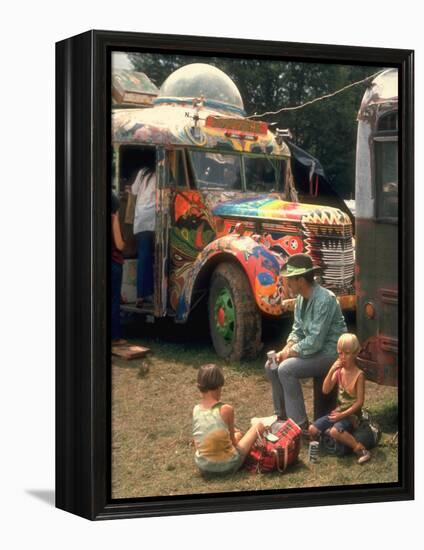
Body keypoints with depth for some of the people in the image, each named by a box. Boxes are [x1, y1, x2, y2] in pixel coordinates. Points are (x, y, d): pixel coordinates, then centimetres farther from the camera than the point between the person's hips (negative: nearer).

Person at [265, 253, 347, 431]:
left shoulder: (324, 299, -25)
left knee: (286, 369, -24)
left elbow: (315, 341, -27)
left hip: (330, 352, -9)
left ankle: (300, 424, -18)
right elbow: (297, 331, 12)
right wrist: (286, 350, -5)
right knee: (271, 366, 2)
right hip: (313, 348, 9)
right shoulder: (301, 298, 4)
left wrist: (290, 352, -15)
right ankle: (282, 415, 13)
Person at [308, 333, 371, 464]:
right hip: (338, 411, 6)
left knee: (335, 431, -33)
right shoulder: (338, 371, 2)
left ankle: (360, 449, -21)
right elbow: (325, 390, -6)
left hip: (352, 414, -6)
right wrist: (331, 371, -17)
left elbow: (359, 402, -15)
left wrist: (343, 415, -20)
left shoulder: (359, 374, -14)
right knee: (313, 429, -9)